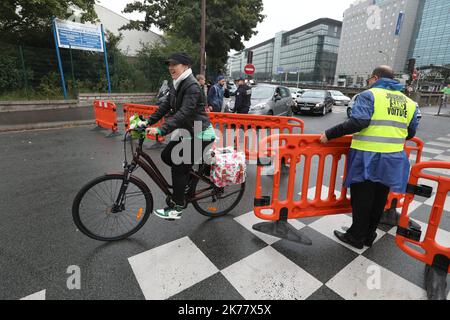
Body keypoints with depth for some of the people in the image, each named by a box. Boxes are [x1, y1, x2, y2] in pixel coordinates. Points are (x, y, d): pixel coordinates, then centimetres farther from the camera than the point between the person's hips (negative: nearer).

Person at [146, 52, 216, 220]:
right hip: (187, 131, 9)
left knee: (179, 167, -5)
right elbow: (166, 106, 8)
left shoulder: (192, 86, -21)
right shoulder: (176, 85, 8)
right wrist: (148, 121, -1)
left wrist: (161, 130, -36)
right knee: (167, 156, 8)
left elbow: (183, 113, -30)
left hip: (200, 134, -9)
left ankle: (176, 208, 11)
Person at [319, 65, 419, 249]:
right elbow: (411, 132, 18)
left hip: (367, 156, -6)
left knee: (362, 199, 5)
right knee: (379, 198, 16)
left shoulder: (370, 95, -6)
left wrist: (329, 134, -19)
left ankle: (357, 237, 17)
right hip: (392, 158, 6)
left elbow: (358, 122, -22)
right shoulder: (409, 102, 14)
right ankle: (369, 235, 29)